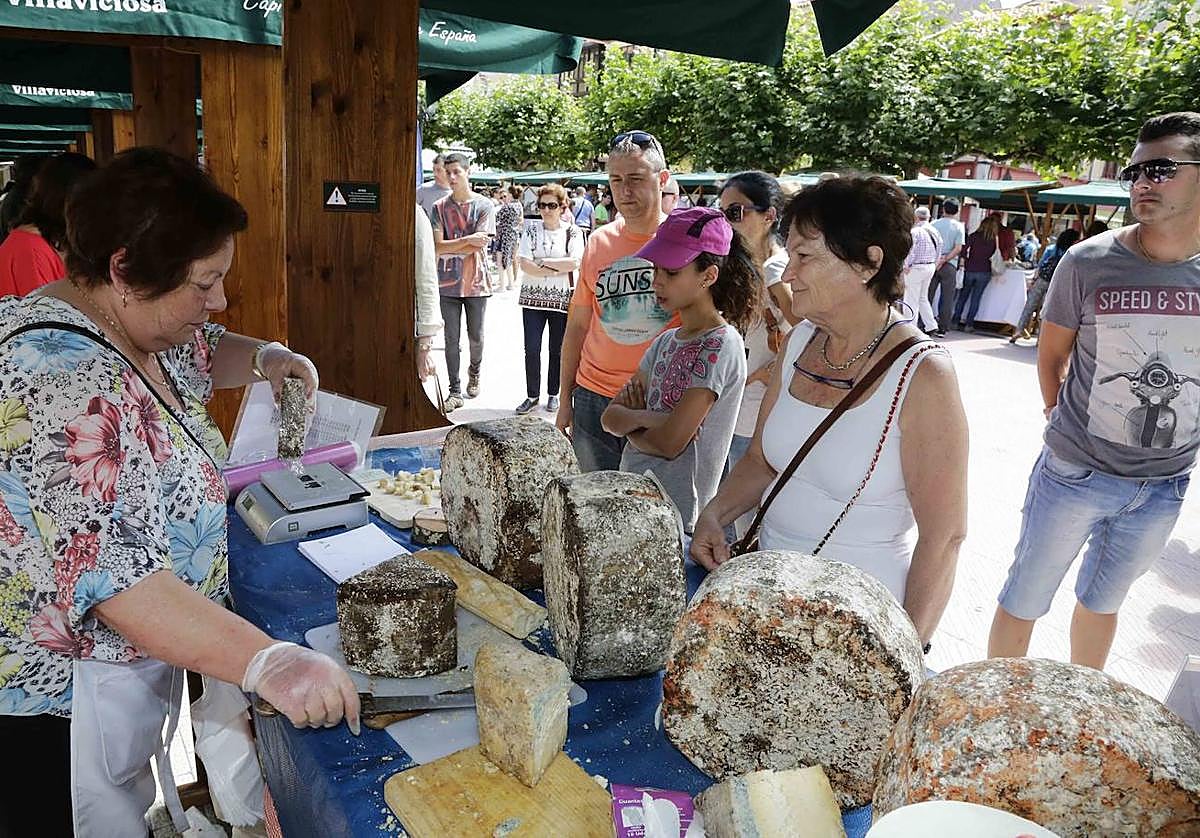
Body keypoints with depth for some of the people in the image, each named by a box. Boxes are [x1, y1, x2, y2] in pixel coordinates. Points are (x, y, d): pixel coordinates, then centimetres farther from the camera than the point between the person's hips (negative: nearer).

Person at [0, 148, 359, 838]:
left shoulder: (132, 325, -2)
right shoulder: (62, 383, -31)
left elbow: (201, 354, 20)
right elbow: (114, 578, -37)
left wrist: (263, 357, -1)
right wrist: (267, 662, -41)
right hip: (62, 708, -9)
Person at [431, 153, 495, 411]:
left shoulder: (484, 205, -3)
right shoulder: (439, 207, 3)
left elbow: (480, 246, -12)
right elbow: (437, 247, -7)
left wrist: (448, 248, -10)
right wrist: (467, 240, -16)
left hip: (476, 282, -1)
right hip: (448, 283, 1)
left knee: (476, 337, 11)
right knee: (452, 340, 3)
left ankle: (474, 372, 39)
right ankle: (455, 392, 11)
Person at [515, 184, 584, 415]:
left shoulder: (572, 232, 1)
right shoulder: (531, 229, 4)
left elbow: (574, 262, -14)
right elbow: (525, 265, -7)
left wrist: (542, 262, -12)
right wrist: (558, 269, -13)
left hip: (562, 299, -1)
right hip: (533, 297, 1)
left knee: (557, 350, 8)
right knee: (531, 349, 1)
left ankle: (553, 394, 22)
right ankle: (532, 395, 13)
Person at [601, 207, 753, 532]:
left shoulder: (719, 346, -16)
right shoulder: (666, 341, 8)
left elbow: (670, 442, -20)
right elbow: (610, 416, 5)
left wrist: (629, 424, -2)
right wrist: (645, 417, -14)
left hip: (676, 517, -7)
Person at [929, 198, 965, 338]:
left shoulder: (934, 224, 2)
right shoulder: (959, 226, -2)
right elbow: (958, 248, -11)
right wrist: (944, 260, -10)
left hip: (932, 263, 2)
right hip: (950, 266, -1)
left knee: (927, 296, 8)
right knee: (947, 298, 4)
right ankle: (942, 329, 3)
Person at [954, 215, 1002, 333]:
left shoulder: (974, 236, -2)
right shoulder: (994, 240, 1)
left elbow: (964, 250, -8)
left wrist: (966, 261, 4)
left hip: (970, 270, 0)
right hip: (984, 272, 0)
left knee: (963, 295, 11)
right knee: (976, 298, 5)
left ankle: (956, 322, 11)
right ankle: (969, 324, 4)